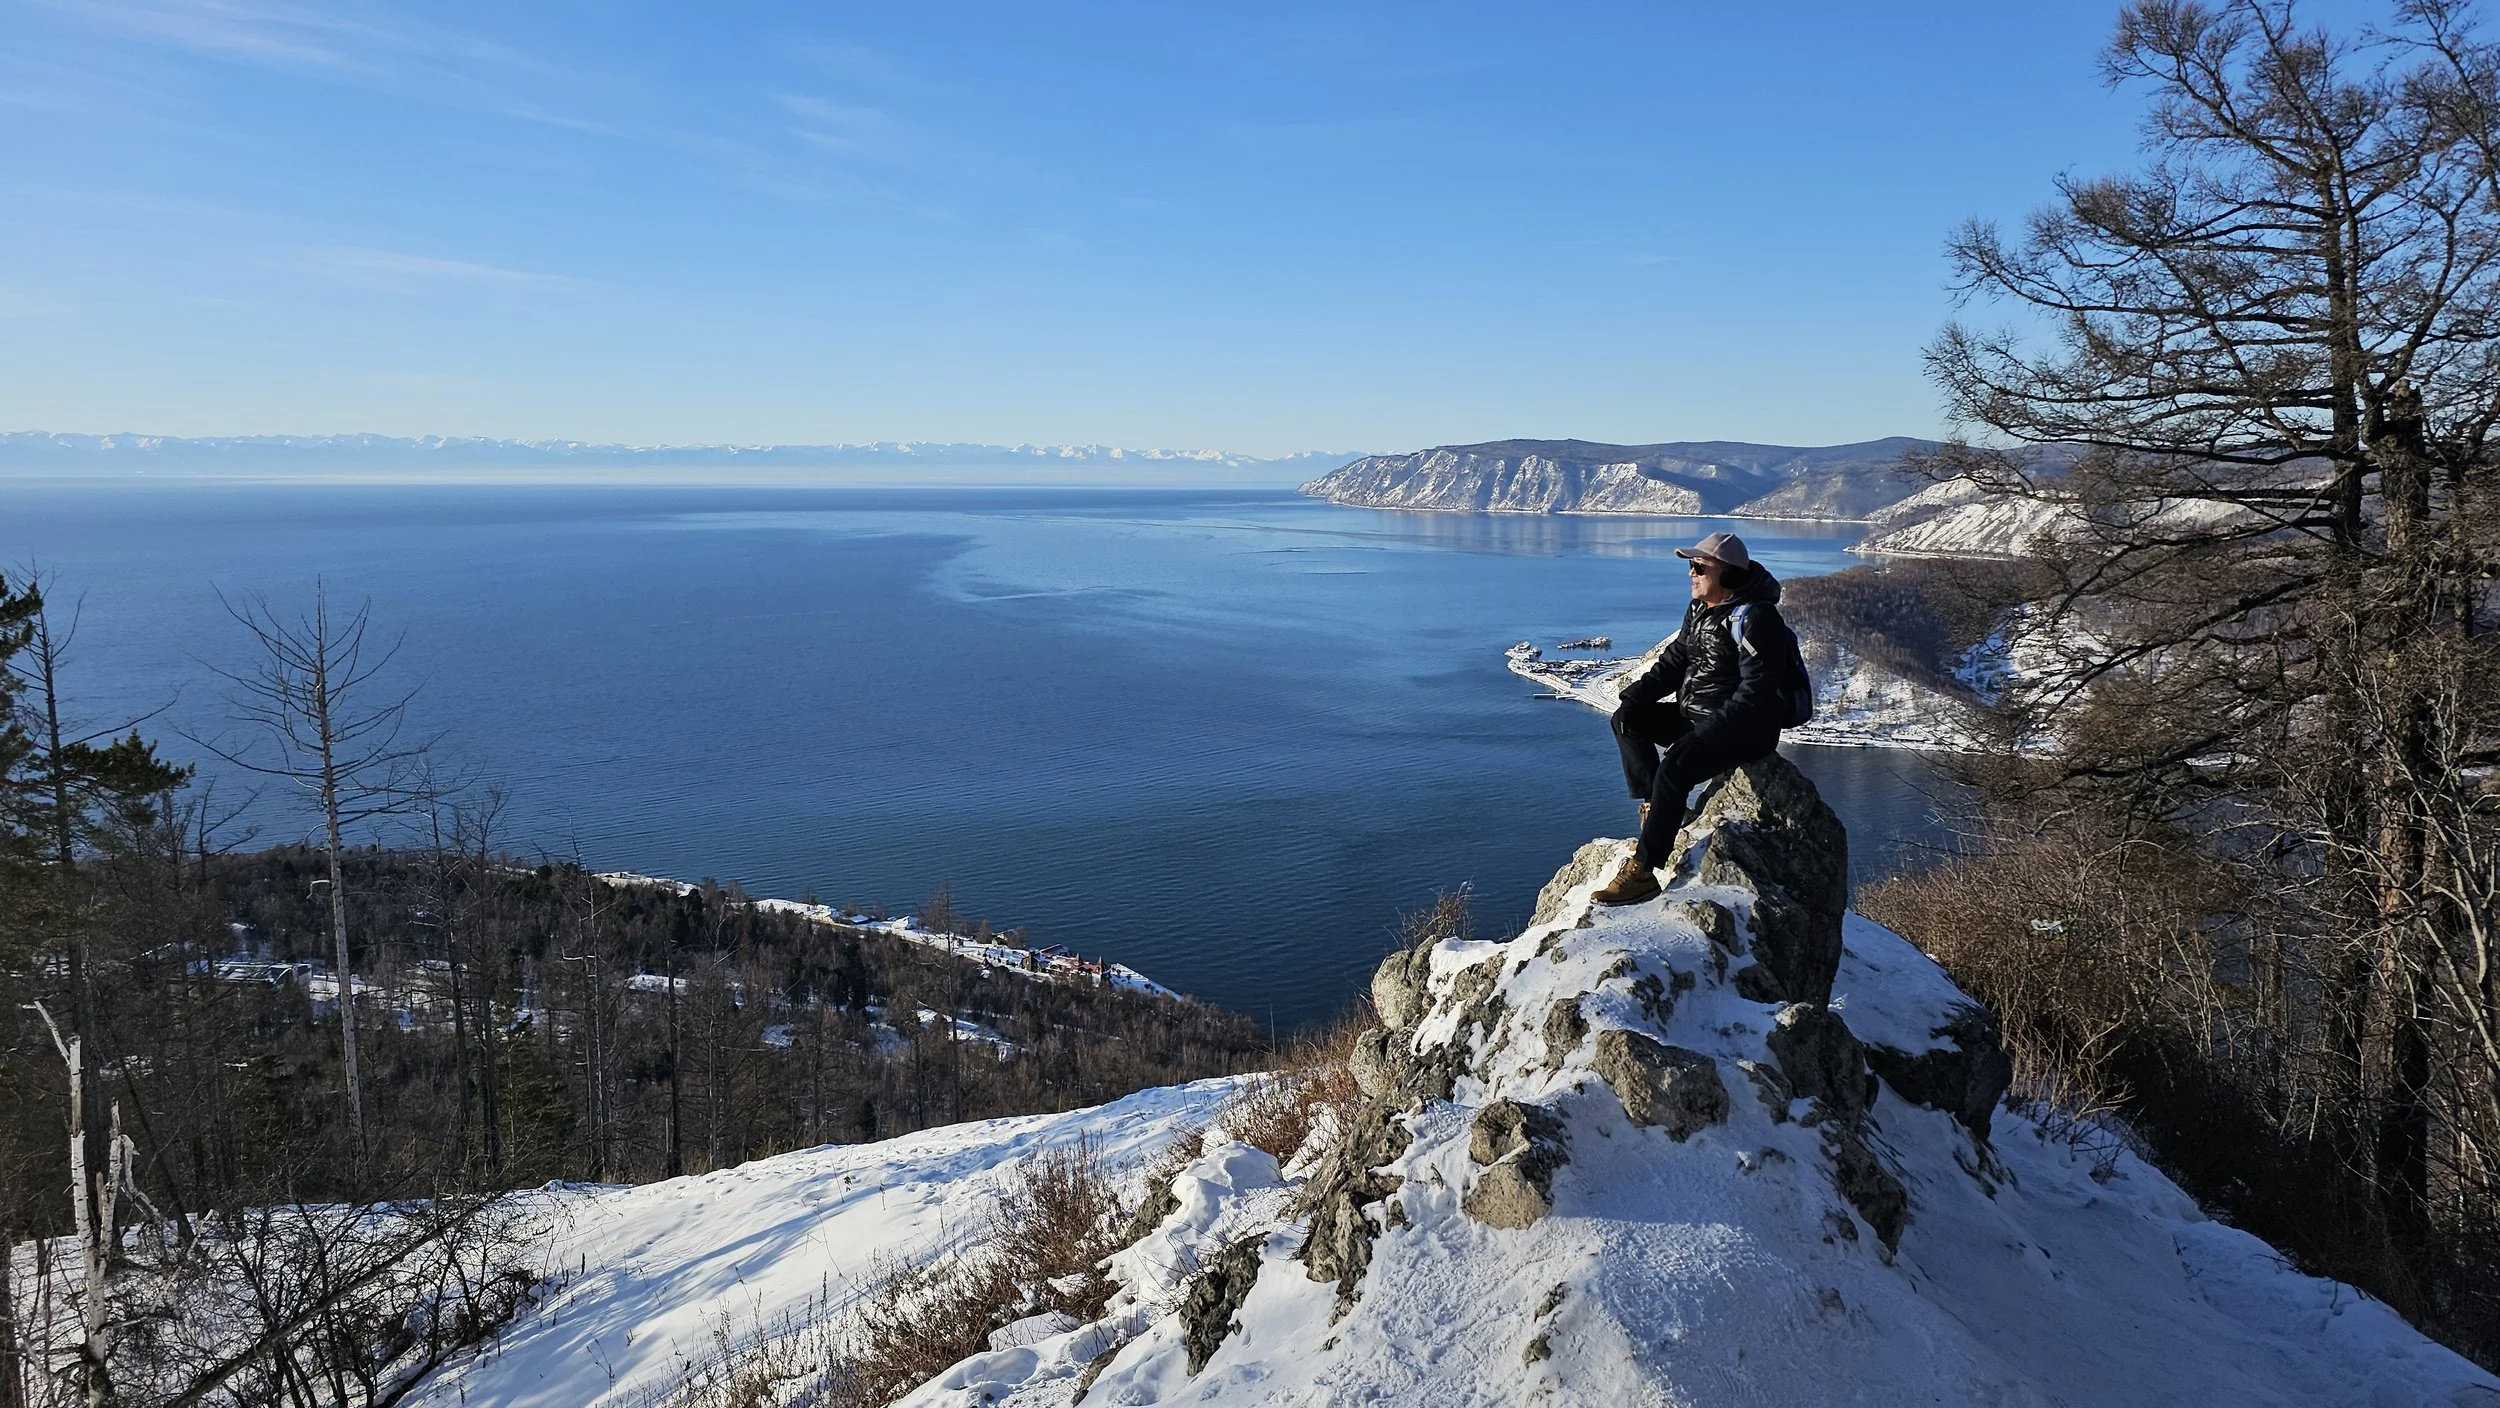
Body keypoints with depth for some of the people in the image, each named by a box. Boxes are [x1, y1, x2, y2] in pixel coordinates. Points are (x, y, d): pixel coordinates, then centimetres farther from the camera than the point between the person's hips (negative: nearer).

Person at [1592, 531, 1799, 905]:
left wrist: (1716, 728, -28)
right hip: (1695, 716, 10)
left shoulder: (1753, 617, -19)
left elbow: (1756, 691, -23)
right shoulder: (1699, 610, 10)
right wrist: (1634, 696, 1)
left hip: (1746, 730, -10)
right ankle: (1656, 808, -1)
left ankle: (1642, 871, -30)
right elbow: (1674, 663, 15)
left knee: (1675, 766, -31)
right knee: (1627, 720, 7)